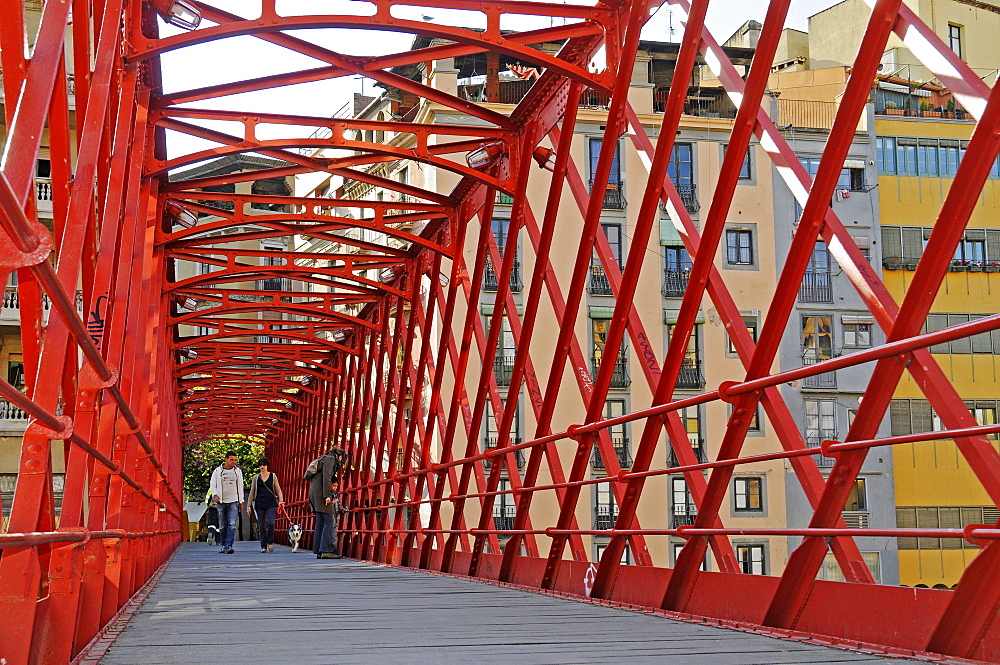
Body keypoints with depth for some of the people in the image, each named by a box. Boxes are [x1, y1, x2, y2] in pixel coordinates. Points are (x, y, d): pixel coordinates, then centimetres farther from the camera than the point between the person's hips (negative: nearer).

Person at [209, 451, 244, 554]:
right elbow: (212, 484, 2)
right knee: (222, 526, 6)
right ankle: (223, 545, 19)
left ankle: (229, 546, -18)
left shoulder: (237, 471, 10)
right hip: (221, 502, 0)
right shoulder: (217, 471, 4)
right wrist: (215, 495, -16)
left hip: (233, 501, 0)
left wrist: (241, 501, 12)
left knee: (232, 524, -13)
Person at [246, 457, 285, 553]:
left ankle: (270, 542, 5)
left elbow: (278, 490, 9)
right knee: (261, 526, 1)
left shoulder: (273, 476, 9)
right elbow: (252, 492, 13)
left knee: (271, 523, -16)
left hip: (270, 503, -1)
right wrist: (248, 506, 8)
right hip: (259, 503, 2)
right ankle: (263, 546, 8)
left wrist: (280, 500, -8)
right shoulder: (256, 477, 11)